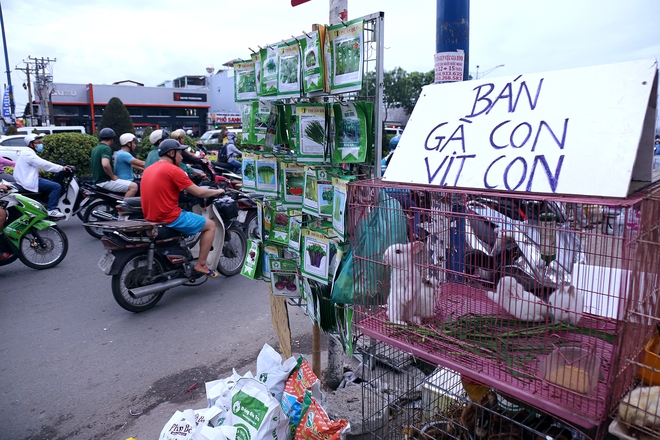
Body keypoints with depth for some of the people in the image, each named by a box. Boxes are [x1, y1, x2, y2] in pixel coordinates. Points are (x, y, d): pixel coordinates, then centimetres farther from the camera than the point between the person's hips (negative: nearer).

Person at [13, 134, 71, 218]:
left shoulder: (29, 153, 20)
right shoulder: (29, 154, -14)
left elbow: (41, 164, 18)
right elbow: (44, 164, -22)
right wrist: (62, 168, -20)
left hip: (27, 180, 11)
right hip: (29, 182, -11)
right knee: (56, 186, -18)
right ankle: (51, 210, -19)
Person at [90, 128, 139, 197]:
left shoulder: (95, 149, 17)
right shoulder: (106, 148, -14)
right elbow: (105, 165, -31)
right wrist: (112, 176, -18)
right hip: (105, 181, -10)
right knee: (133, 186, -21)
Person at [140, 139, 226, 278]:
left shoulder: (148, 169, 14)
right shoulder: (173, 170, -12)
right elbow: (199, 192, -10)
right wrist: (217, 191, 7)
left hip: (151, 218, 9)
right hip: (170, 218, -9)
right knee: (210, 226, 6)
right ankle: (201, 264, 6)